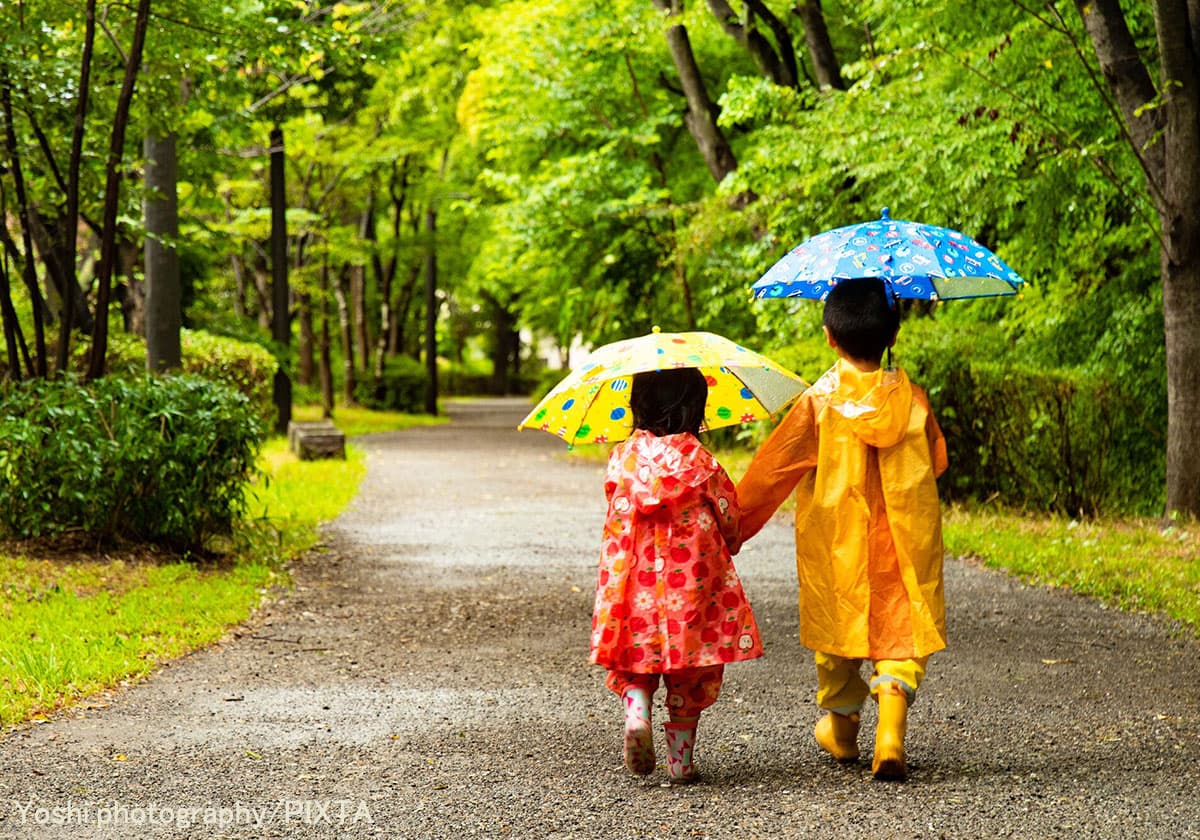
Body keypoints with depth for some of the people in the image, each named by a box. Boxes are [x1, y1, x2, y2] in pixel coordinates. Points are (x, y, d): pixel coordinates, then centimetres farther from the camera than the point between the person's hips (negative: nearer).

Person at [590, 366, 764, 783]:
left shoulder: (622, 456, 0)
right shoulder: (700, 460, -9)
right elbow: (729, 518, -1)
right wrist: (729, 545, 20)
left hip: (635, 582, 2)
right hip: (692, 582, -2)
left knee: (634, 659, 17)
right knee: (691, 674, 10)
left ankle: (636, 711, -12)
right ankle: (680, 760, 11)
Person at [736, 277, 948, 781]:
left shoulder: (819, 401, -9)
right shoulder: (912, 399, -4)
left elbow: (773, 470, -5)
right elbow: (937, 461, 9)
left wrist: (736, 523, 5)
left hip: (835, 546, 0)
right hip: (903, 541, 1)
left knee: (838, 630, 16)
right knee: (903, 631, 2)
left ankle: (840, 729, 33)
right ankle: (890, 734, -18)